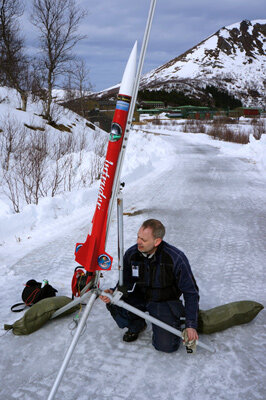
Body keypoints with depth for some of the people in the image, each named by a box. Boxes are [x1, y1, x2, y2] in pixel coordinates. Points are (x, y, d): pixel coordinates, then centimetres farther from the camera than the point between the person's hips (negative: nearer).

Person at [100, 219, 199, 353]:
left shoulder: (175, 258, -25)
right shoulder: (131, 254, -15)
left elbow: (191, 292, -15)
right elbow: (126, 283, -1)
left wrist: (191, 325, -18)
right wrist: (114, 292, -25)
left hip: (165, 301, -3)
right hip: (140, 297, 4)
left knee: (166, 346, -20)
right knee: (113, 303, -24)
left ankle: (173, 321, 15)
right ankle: (136, 325, 8)